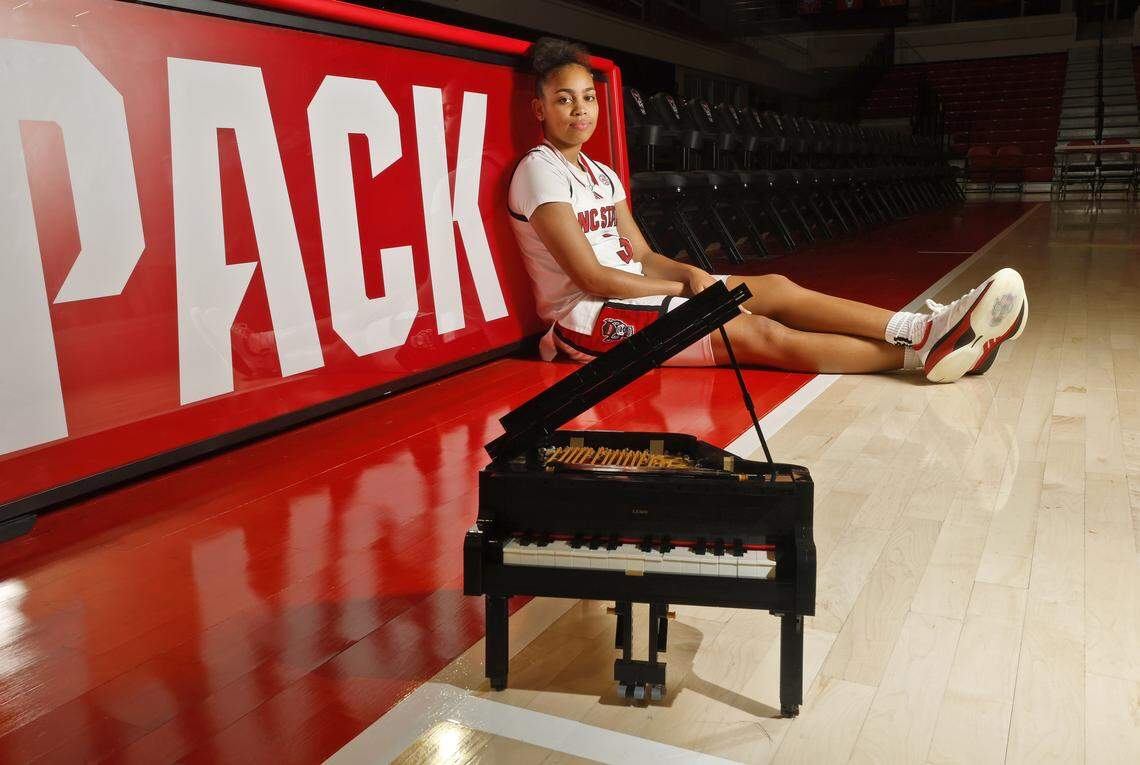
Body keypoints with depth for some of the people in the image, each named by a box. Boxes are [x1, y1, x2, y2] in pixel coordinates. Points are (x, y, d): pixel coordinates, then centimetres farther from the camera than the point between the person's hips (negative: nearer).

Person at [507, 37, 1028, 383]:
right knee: (761, 334, -21)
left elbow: (641, 256, 13)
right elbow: (591, 276, -17)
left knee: (776, 288, -9)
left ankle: (924, 329, -17)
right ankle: (924, 351, -22)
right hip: (586, 317, -8)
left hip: (631, 293, 8)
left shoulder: (600, 174, 18)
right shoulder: (540, 170, -10)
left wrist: (693, 274, -8)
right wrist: (685, 287, -8)